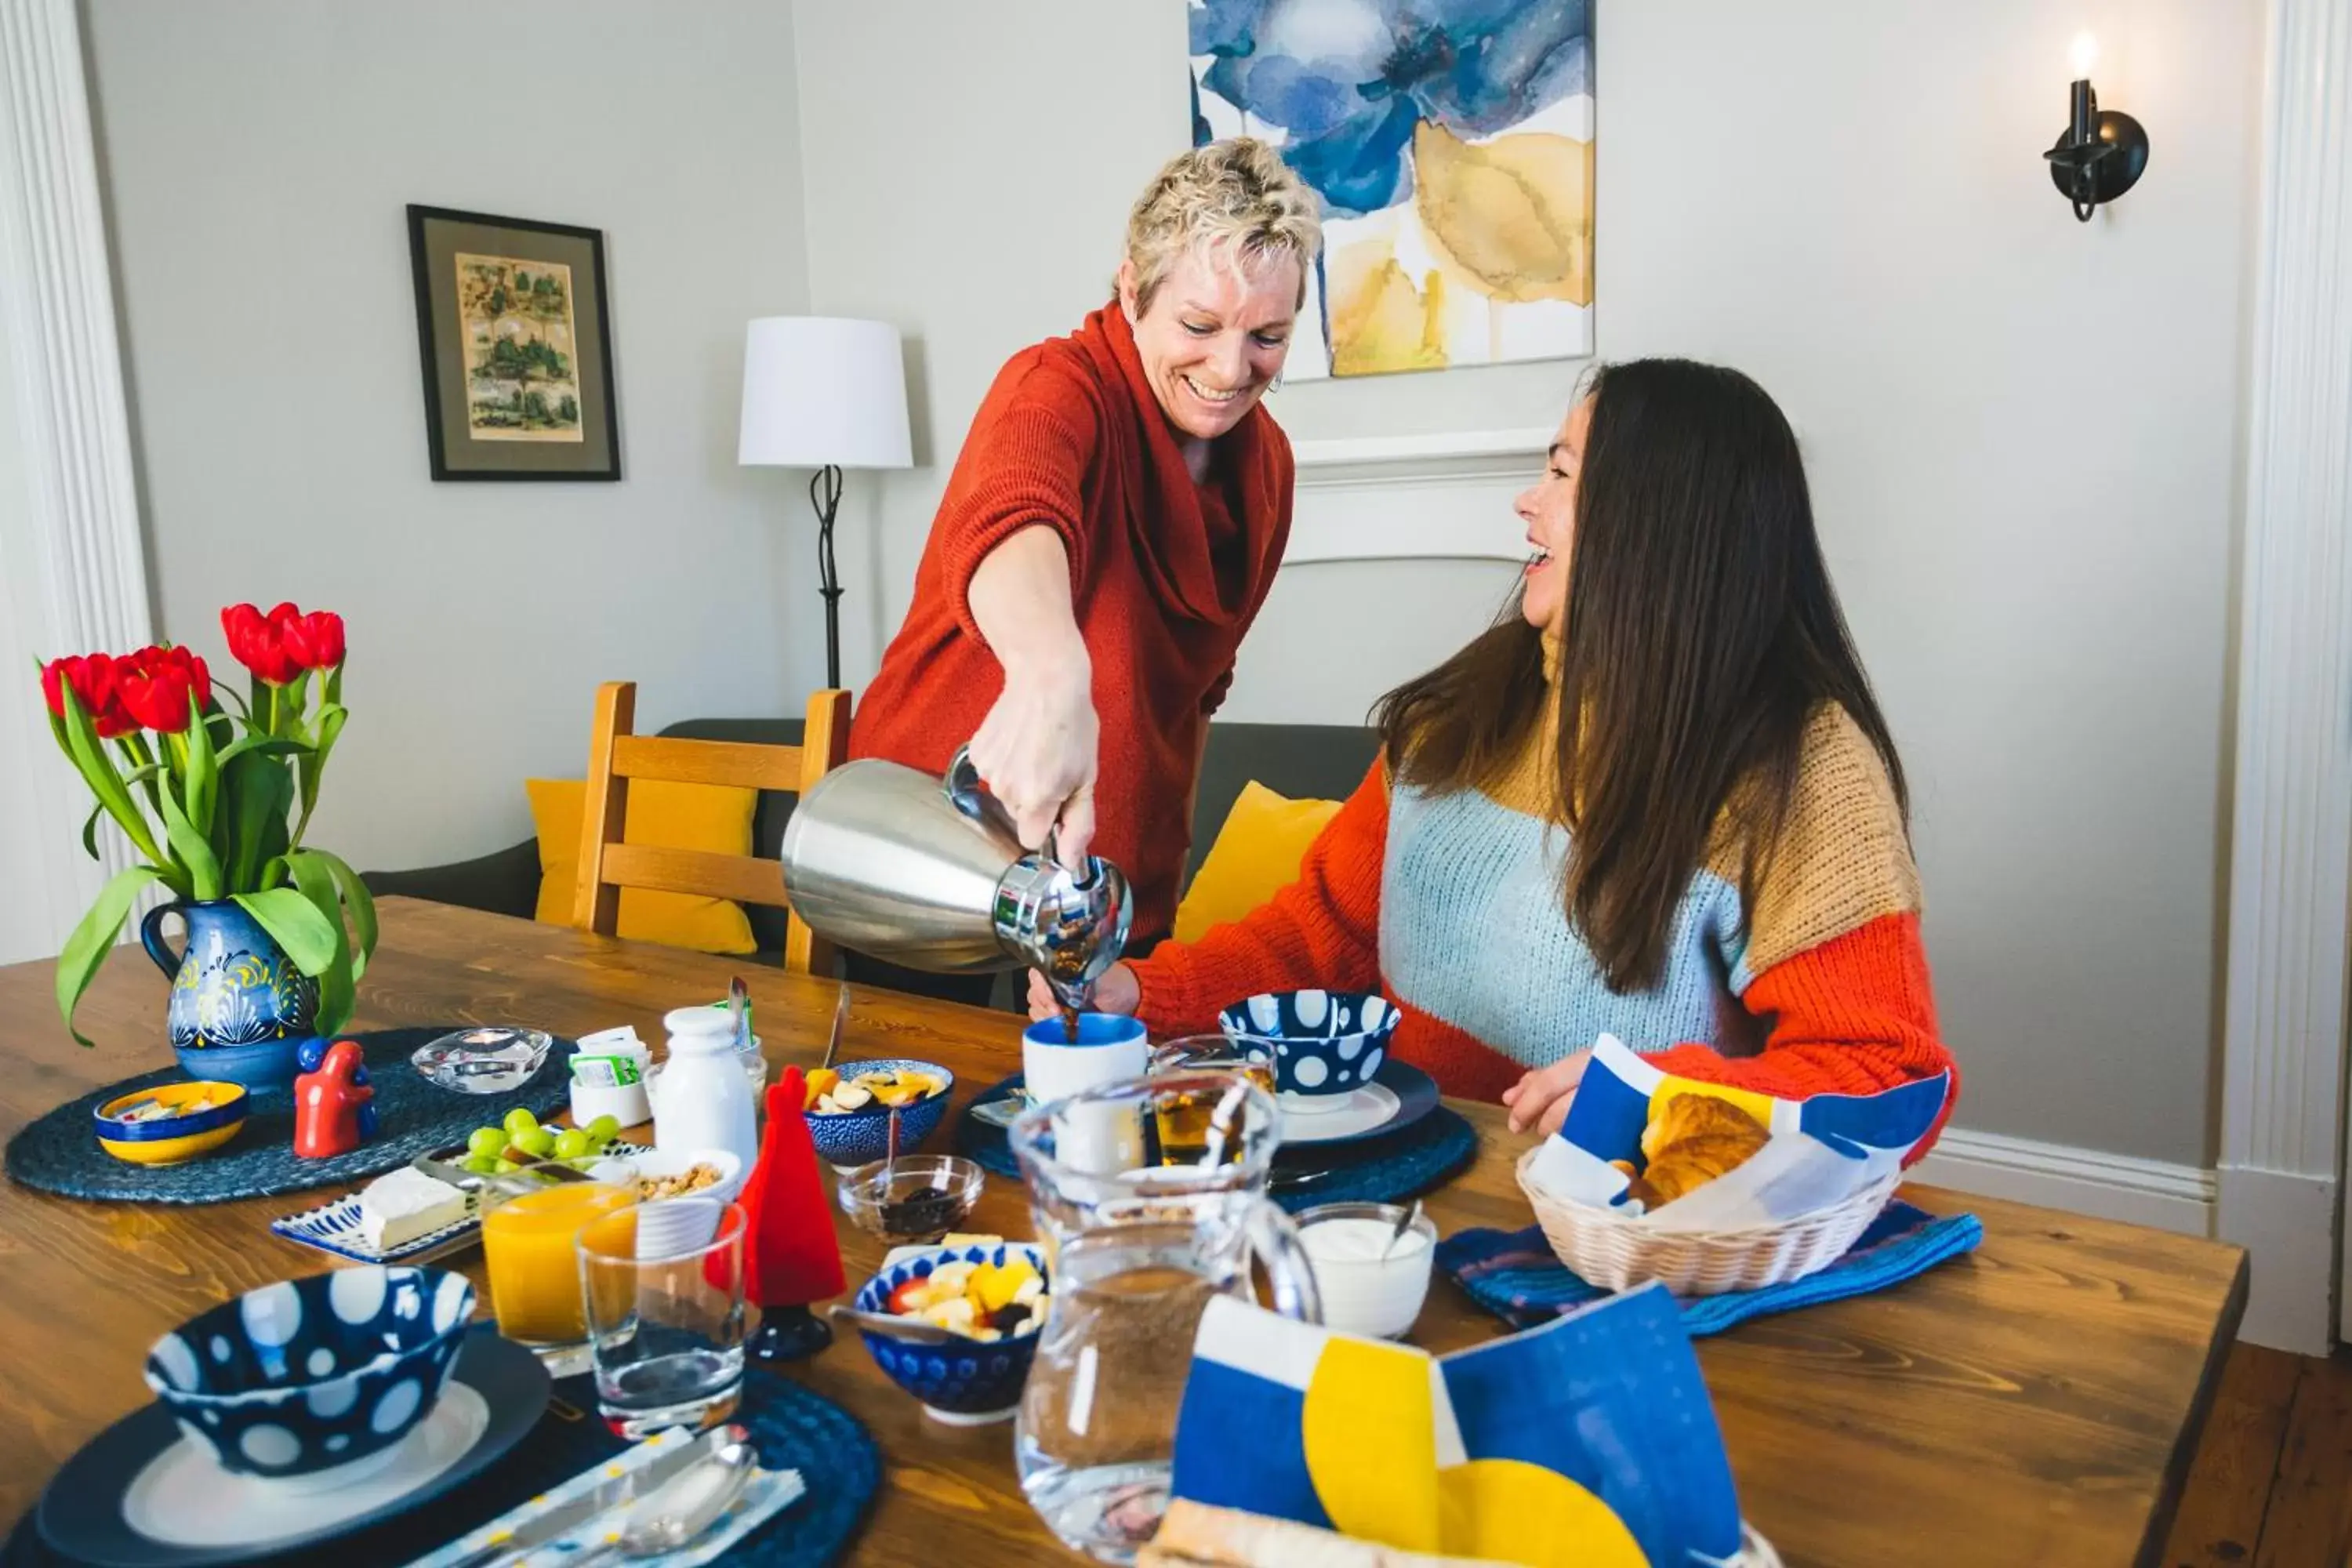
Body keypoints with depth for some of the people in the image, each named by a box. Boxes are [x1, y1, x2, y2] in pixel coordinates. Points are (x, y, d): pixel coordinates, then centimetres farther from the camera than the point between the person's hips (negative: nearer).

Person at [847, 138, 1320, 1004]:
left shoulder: (1266, 462, 2)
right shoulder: (1063, 386, -20)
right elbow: (1011, 519, -44)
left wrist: (1162, 850, 13)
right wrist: (1053, 676, -63)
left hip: (1121, 876, 6)